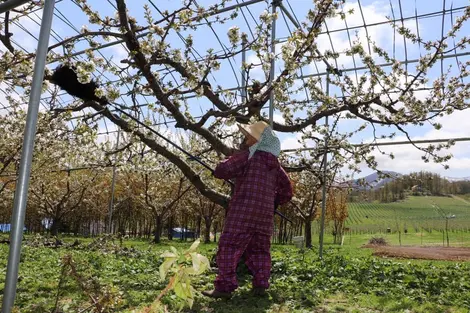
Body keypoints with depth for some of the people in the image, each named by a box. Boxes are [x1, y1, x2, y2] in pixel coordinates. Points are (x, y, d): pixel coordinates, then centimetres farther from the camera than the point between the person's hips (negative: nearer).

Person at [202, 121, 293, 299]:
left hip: (243, 212, -7)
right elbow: (287, 192, 21)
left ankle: (224, 287, -8)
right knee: (259, 249, 14)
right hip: (264, 215, 7)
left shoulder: (247, 156, -4)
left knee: (229, 247, -5)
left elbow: (221, 171, -9)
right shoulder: (275, 164, 16)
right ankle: (260, 285, 11)